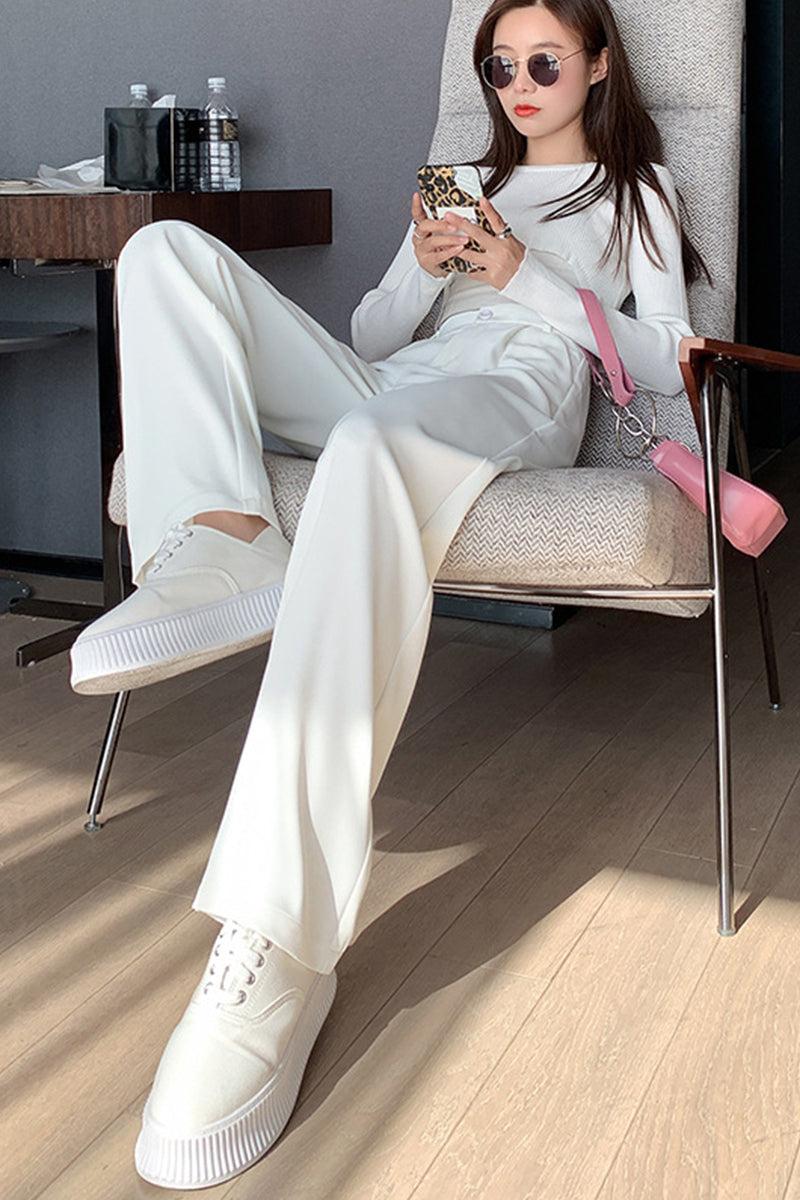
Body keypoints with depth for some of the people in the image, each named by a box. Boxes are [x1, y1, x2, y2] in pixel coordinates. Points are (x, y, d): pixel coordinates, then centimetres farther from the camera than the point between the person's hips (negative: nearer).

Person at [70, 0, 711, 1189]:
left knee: (373, 446, -44)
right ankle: (221, 544, -39)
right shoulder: (469, 178, 37)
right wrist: (423, 264, 6)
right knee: (169, 248, -13)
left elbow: (664, 363, 10)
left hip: (519, 393, -5)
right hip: (391, 388, 6)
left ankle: (280, 937, -52)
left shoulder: (637, 186, 26)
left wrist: (524, 274, -1)